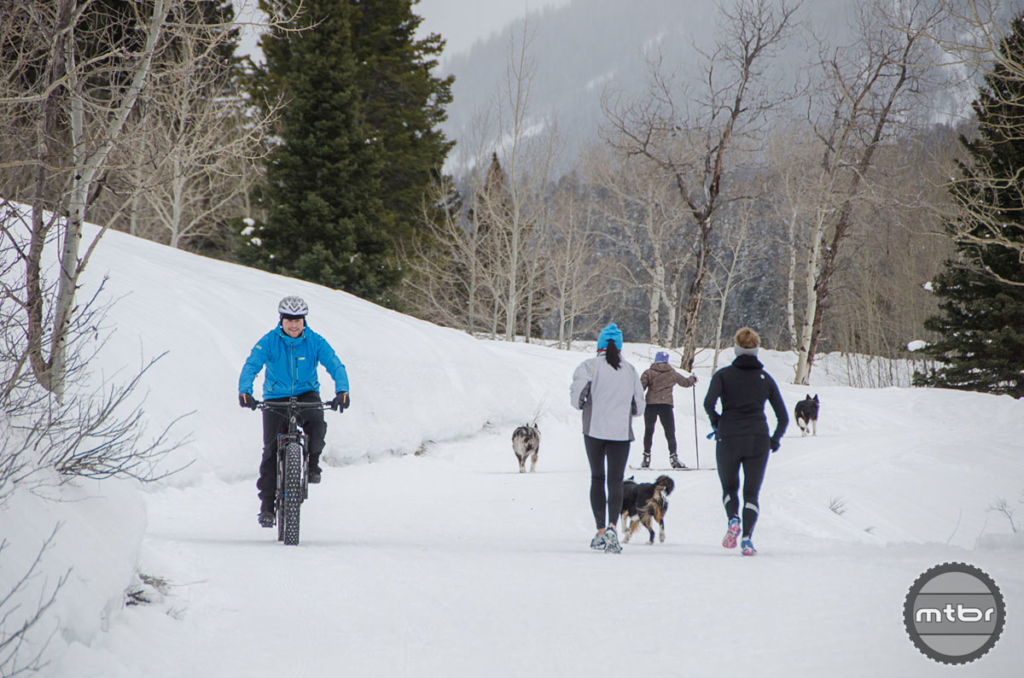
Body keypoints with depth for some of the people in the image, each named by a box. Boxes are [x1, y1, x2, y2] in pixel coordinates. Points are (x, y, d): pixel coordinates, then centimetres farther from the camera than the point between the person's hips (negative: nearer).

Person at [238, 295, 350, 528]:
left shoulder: (315, 342, -9)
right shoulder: (269, 341, -12)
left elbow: (335, 365, -17)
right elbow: (251, 365, -21)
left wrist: (342, 391, -36)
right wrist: (245, 391, -39)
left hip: (306, 395, 0)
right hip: (275, 398, 0)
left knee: (316, 423, -33)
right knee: (271, 450, -7)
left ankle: (312, 464, -4)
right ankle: (267, 504, 2)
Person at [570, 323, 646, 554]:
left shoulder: (590, 366, -3)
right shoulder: (630, 370, 9)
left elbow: (577, 393, -14)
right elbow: (639, 408, 9)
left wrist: (583, 405, 7)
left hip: (594, 429, -1)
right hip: (621, 432, 1)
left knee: (597, 478, 12)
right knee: (616, 481, 0)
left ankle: (600, 531, 9)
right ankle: (612, 526, -22)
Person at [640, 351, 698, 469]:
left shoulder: (649, 372, 4)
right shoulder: (672, 373, 9)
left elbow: (640, 387, -7)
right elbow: (685, 382, 23)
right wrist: (693, 379, 44)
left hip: (651, 405, 0)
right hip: (666, 405, 0)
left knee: (648, 431, 11)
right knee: (670, 433, 3)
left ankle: (646, 457, 8)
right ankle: (673, 456, -9)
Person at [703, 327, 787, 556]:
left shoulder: (724, 375, 0)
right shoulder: (765, 378, 6)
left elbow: (708, 403, -17)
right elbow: (783, 417, 7)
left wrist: (716, 421, 3)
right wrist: (775, 439, 23)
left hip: (729, 440, -1)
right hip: (758, 440, 1)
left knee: (729, 487, 19)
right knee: (752, 493, 8)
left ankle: (733, 519, -11)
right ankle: (747, 537, -12)